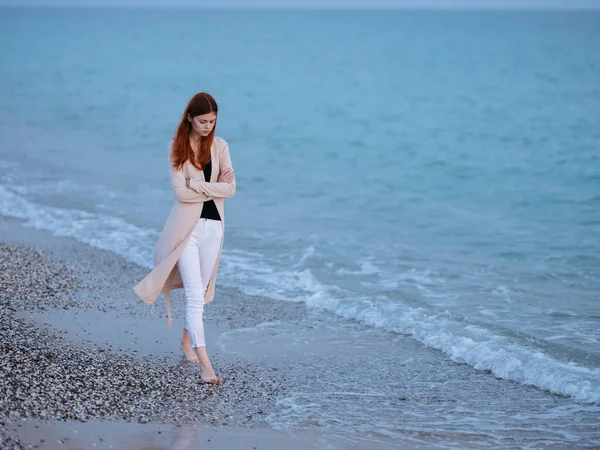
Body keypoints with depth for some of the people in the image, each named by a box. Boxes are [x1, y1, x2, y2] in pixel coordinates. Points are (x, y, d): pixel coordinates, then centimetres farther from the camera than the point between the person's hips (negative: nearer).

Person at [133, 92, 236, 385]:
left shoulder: (219, 146, 5)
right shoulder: (177, 147, -3)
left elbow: (230, 189, -4)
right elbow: (180, 192, -12)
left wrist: (197, 184, -13)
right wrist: (214, 188, -10)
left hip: (213, 226, 4)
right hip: (187, 226, -4)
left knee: (201, 290, 13)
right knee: (194, 293, -12)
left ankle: (187, 341, 35)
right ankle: (205, 365, -18)